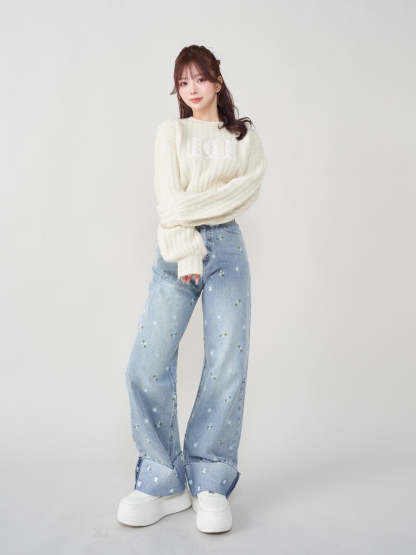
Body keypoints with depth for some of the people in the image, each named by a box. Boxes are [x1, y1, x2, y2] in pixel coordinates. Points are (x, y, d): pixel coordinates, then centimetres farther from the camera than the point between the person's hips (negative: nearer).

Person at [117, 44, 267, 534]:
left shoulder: (246, 136, 16)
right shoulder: (171, 132, 13)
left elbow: (249, 188, -1)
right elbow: (168, 198, 1)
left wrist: (191, 208, -10)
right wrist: (188, 253, -10)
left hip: (226, 246, 1)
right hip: (175, 250, 0)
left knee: (228, 365, -7)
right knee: (147, 366, -10)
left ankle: (210, 483, 8)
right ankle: (165, 482, 4)